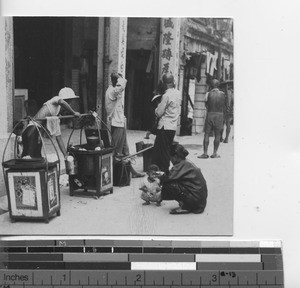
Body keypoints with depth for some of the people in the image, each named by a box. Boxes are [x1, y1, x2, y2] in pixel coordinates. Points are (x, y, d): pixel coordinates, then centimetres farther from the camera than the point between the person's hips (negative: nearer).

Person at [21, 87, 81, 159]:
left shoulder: (56, 118, 27)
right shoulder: (55, 99, 6)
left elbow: (59, 138, 29)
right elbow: (61, 102, -22)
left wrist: (66, 156, 24)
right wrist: (74, 113, -12)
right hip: (33, 129, -9)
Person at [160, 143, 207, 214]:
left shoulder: (182, 165, -15)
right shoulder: (188, 163, 14)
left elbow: (170, 178, -19)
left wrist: (161, 178, 1)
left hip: (195, 199, -10)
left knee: (168, 185, -13)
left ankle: (184, 207, -8)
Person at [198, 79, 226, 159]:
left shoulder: (209, 93, -4)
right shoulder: (222, 94, -1)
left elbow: (206, 105, 6)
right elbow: (224, 106, 7)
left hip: (210, 114, 0)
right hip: (219, 114, 0)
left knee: (207, 134, 4)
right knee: (217, 135, 8)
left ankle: (205, 153, 1)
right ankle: (215, 153, 10)